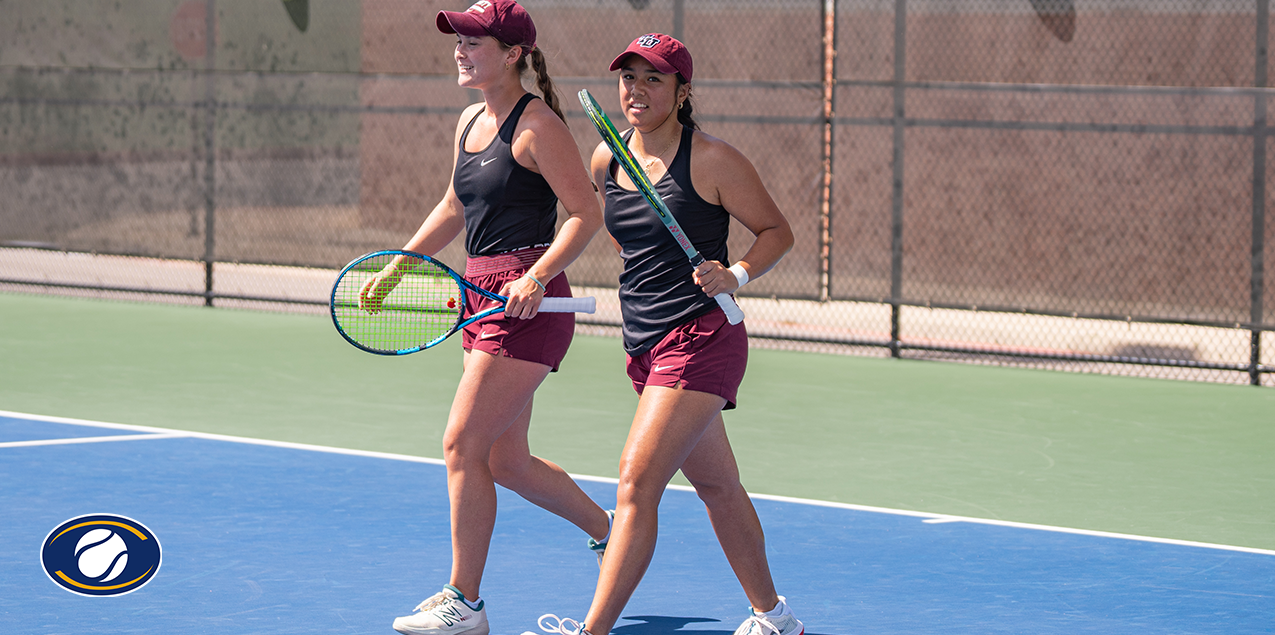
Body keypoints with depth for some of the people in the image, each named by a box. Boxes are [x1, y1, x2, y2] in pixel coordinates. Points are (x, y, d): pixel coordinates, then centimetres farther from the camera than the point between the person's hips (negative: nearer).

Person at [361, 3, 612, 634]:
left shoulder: (537, 124, -11)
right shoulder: (470, 122, 14)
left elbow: (586, 214, -14)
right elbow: (453, 209, 26)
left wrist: (536, 278, -25)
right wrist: (395, 269, 22)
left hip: (526, 303, -9)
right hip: (484, 297, 9)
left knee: (463, 446, -10)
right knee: (507, 462, 13)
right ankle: (609, 531, 34)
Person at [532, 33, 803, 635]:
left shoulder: (713, 160, -10)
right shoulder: (608, 158, 7)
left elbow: (777, 231, -4)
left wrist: (735, 274, -18)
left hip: (700, 339, -7)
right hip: (645, 346, 7)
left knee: (637, 480, -16)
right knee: (717, 485, 17)